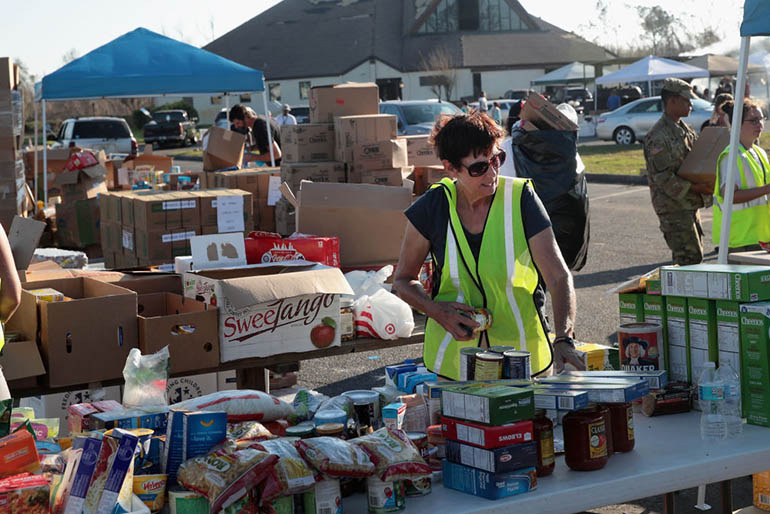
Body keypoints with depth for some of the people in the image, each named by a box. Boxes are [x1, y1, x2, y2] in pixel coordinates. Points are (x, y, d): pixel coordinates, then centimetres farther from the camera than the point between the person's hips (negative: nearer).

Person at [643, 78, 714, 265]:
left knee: (695, 254, 12)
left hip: (690, 205, 10)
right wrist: (695, 187, -24)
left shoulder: (684, 129, 15)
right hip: (673, 207, -10)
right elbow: (663, 178, -20)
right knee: (690, 257, -12)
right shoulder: (658, 136, -16)